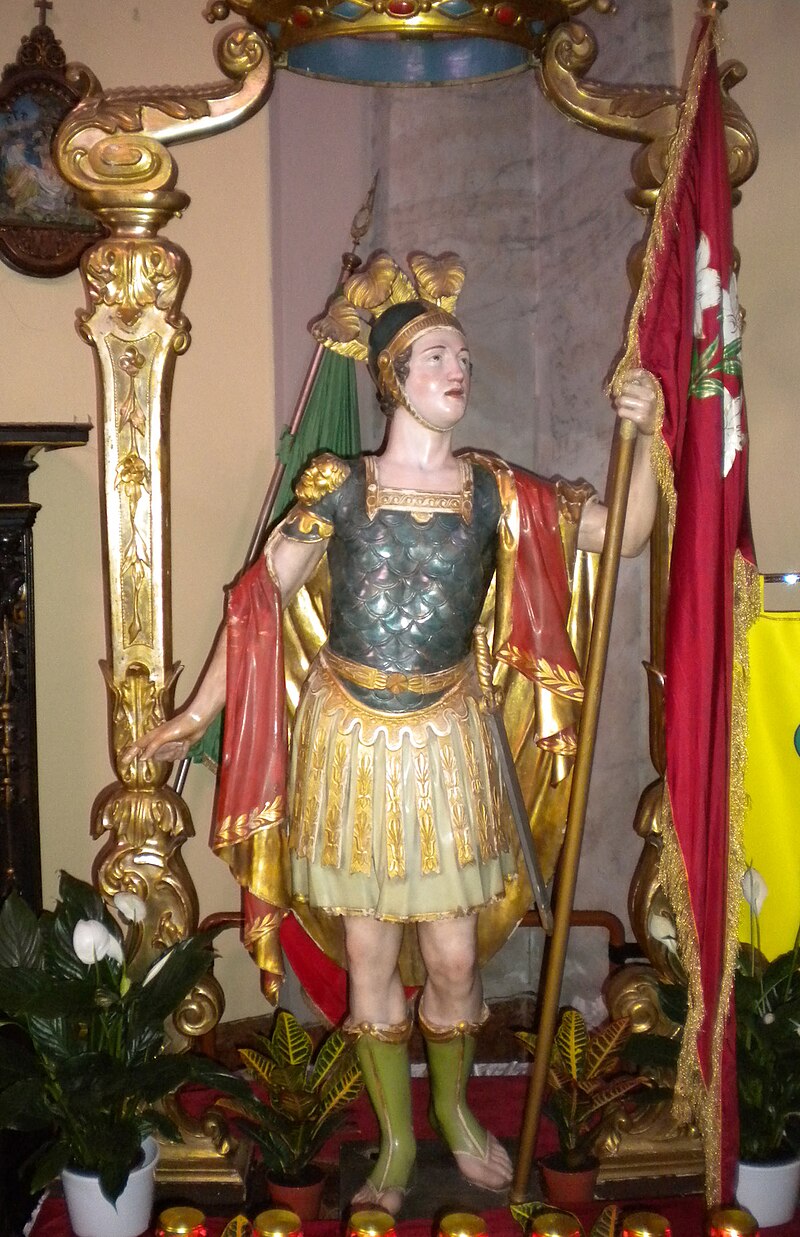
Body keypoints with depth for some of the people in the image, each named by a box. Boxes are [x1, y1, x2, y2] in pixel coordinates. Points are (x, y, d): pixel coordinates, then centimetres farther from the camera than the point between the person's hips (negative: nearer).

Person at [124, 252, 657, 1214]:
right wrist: (196, 715, 0)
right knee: (368, 954, 9)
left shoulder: (492, 491, -1)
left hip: (443, 740, 1)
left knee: (453, 955, 6)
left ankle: (454, 1109, 36)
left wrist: (644, 438, -18)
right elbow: (260, 600, -2)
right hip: (349, 737, -1)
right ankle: (395, 1141, 30)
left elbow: (623, 533, -3)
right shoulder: (338, 487, -5)